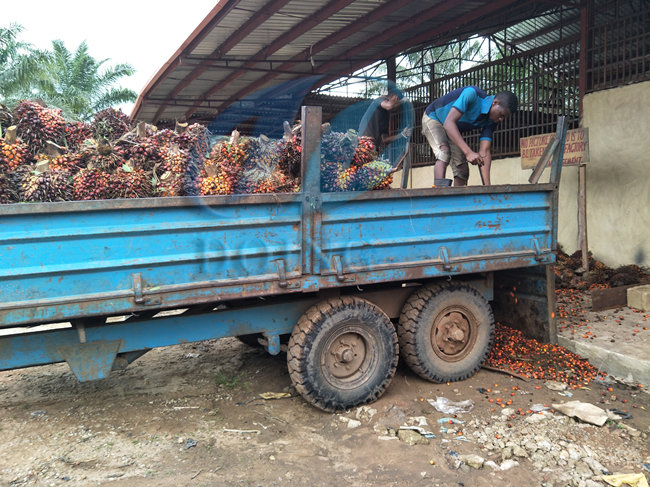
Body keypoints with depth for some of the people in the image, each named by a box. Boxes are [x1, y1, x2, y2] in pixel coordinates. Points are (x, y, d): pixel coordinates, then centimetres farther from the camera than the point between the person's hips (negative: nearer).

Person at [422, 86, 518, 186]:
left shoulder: (491, 121, -13)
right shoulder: (472, 94, -33)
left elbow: (484, 152, -17)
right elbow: (449, 123, -43)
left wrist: (487, 185, -27)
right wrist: (468, 152, -52)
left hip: (454, 132, 7)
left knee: (462, 170, -3)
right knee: (444, 152, -33)